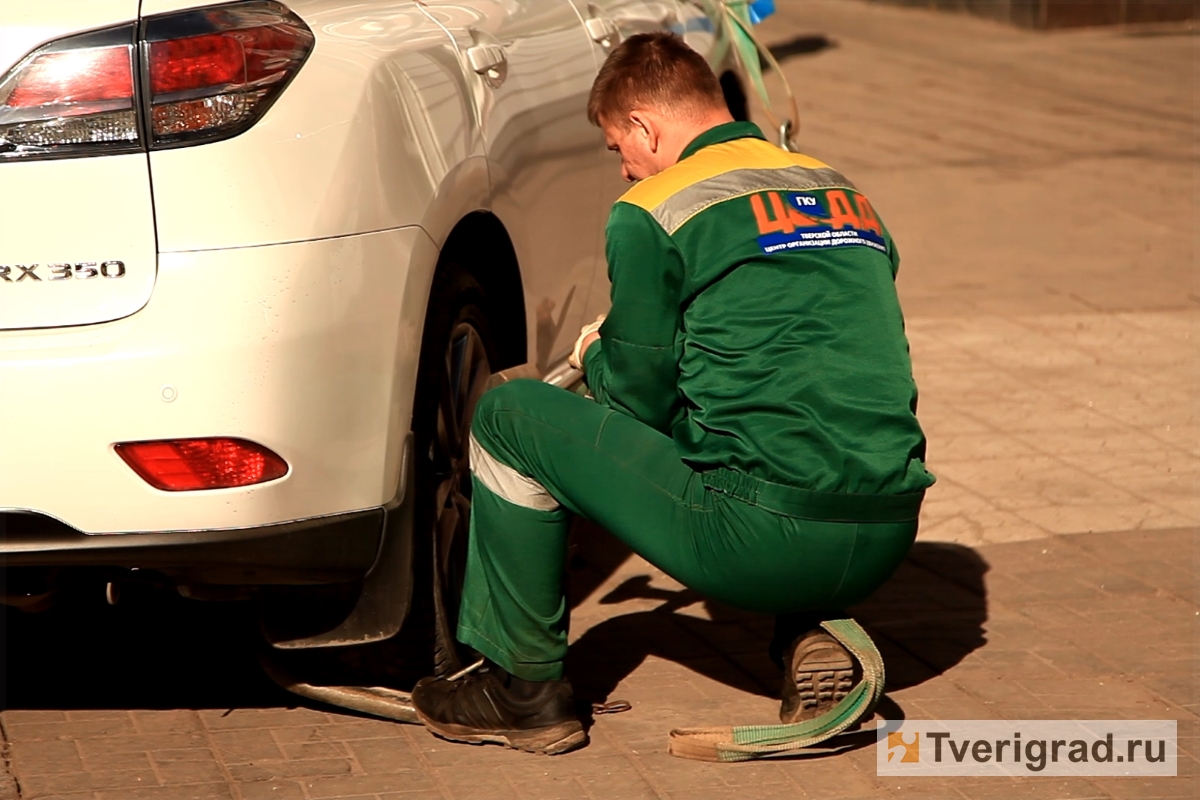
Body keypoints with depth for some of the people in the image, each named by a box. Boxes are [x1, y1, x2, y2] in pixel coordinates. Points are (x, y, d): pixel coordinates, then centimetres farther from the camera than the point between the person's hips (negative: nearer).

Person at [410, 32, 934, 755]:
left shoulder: (651, 213, -2)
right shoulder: (846, 194, 18)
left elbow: (643, 398, 2)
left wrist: (596, 357, 26)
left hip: (766, 541, -6)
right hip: (885, 545, 7)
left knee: (512, 419, 9)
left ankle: (525, 688, 16)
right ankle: (813, 636, 16)